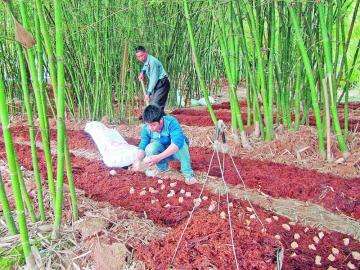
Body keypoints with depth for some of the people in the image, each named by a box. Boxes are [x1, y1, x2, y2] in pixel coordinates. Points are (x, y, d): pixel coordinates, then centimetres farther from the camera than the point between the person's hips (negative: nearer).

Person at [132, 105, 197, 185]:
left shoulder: (171, 122, -30)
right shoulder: (146, 129, -16)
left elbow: (177, 143, -43)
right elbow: (143, 147, -10)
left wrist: (159, 157, -50)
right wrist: (138, 160, -32)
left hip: (176, 151, -3)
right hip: (162, 152, 3)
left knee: (181, 142, -37)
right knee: (150, 147, -29)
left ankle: (187, 173, -18)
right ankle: (162, 167, 0)